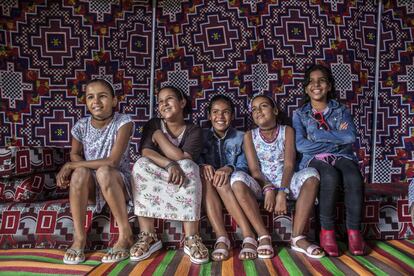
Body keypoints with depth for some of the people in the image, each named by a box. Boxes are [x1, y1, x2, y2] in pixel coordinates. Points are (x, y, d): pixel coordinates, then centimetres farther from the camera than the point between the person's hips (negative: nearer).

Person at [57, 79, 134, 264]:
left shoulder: (123, 122, -17)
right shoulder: (81, 126, -4)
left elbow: (112, 161, -25)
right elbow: (75, 154, 13)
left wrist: (71, 165, -19)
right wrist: (72, 169, -12)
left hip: (119, 184, -3)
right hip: (91, 188, 3)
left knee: (103, 172, -34)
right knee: (81, 172, -29)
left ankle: (126, 235, -23)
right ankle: (79, 237, -19)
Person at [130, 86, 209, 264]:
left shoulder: (194, 130, -4)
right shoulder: (153, 125, 3)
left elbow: (182, 158, -20)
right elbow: (145, 152, -14)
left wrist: (159, 135, -11)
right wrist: (170, 165, -32)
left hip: (181, 178, -1)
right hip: (155, 181, 2)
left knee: (187, 166, -32)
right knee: (141, 164, -27)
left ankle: (191, 239, -35)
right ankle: (148, 236, -29)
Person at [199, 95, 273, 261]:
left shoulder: (240, 137, 9)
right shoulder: (202, 136, 13)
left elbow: (243, 166, -3)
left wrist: (229, 168, -25)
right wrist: (203, 165, -25)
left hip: (235, 182, -1)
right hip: (211, 187, 1)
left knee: (238, 179, -37)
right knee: (203, 174, -34)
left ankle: (263, 235, -32)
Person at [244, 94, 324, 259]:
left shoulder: (287, 131, 4)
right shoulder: (250, 136, 5)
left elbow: (289, 165, -8)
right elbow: (254, 169, -6)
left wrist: (282, 192, -24)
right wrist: (268, 189, -25)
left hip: (285, 183, 1)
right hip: (262, 184, 0)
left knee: (311, 174, -30)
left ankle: (297, 238, -29)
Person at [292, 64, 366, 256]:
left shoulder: (341, 111, 15)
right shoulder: (300, 114, 11)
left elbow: (350, 137, -6)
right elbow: (301, 145, -6)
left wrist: (317, 134, -7)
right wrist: (337, 138, -4)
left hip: (342, 157, 2)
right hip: (315, 160, -1)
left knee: (354, 178, -33)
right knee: (330, 177, -36)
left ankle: (354, 231, -18)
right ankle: (327, 231, -21)